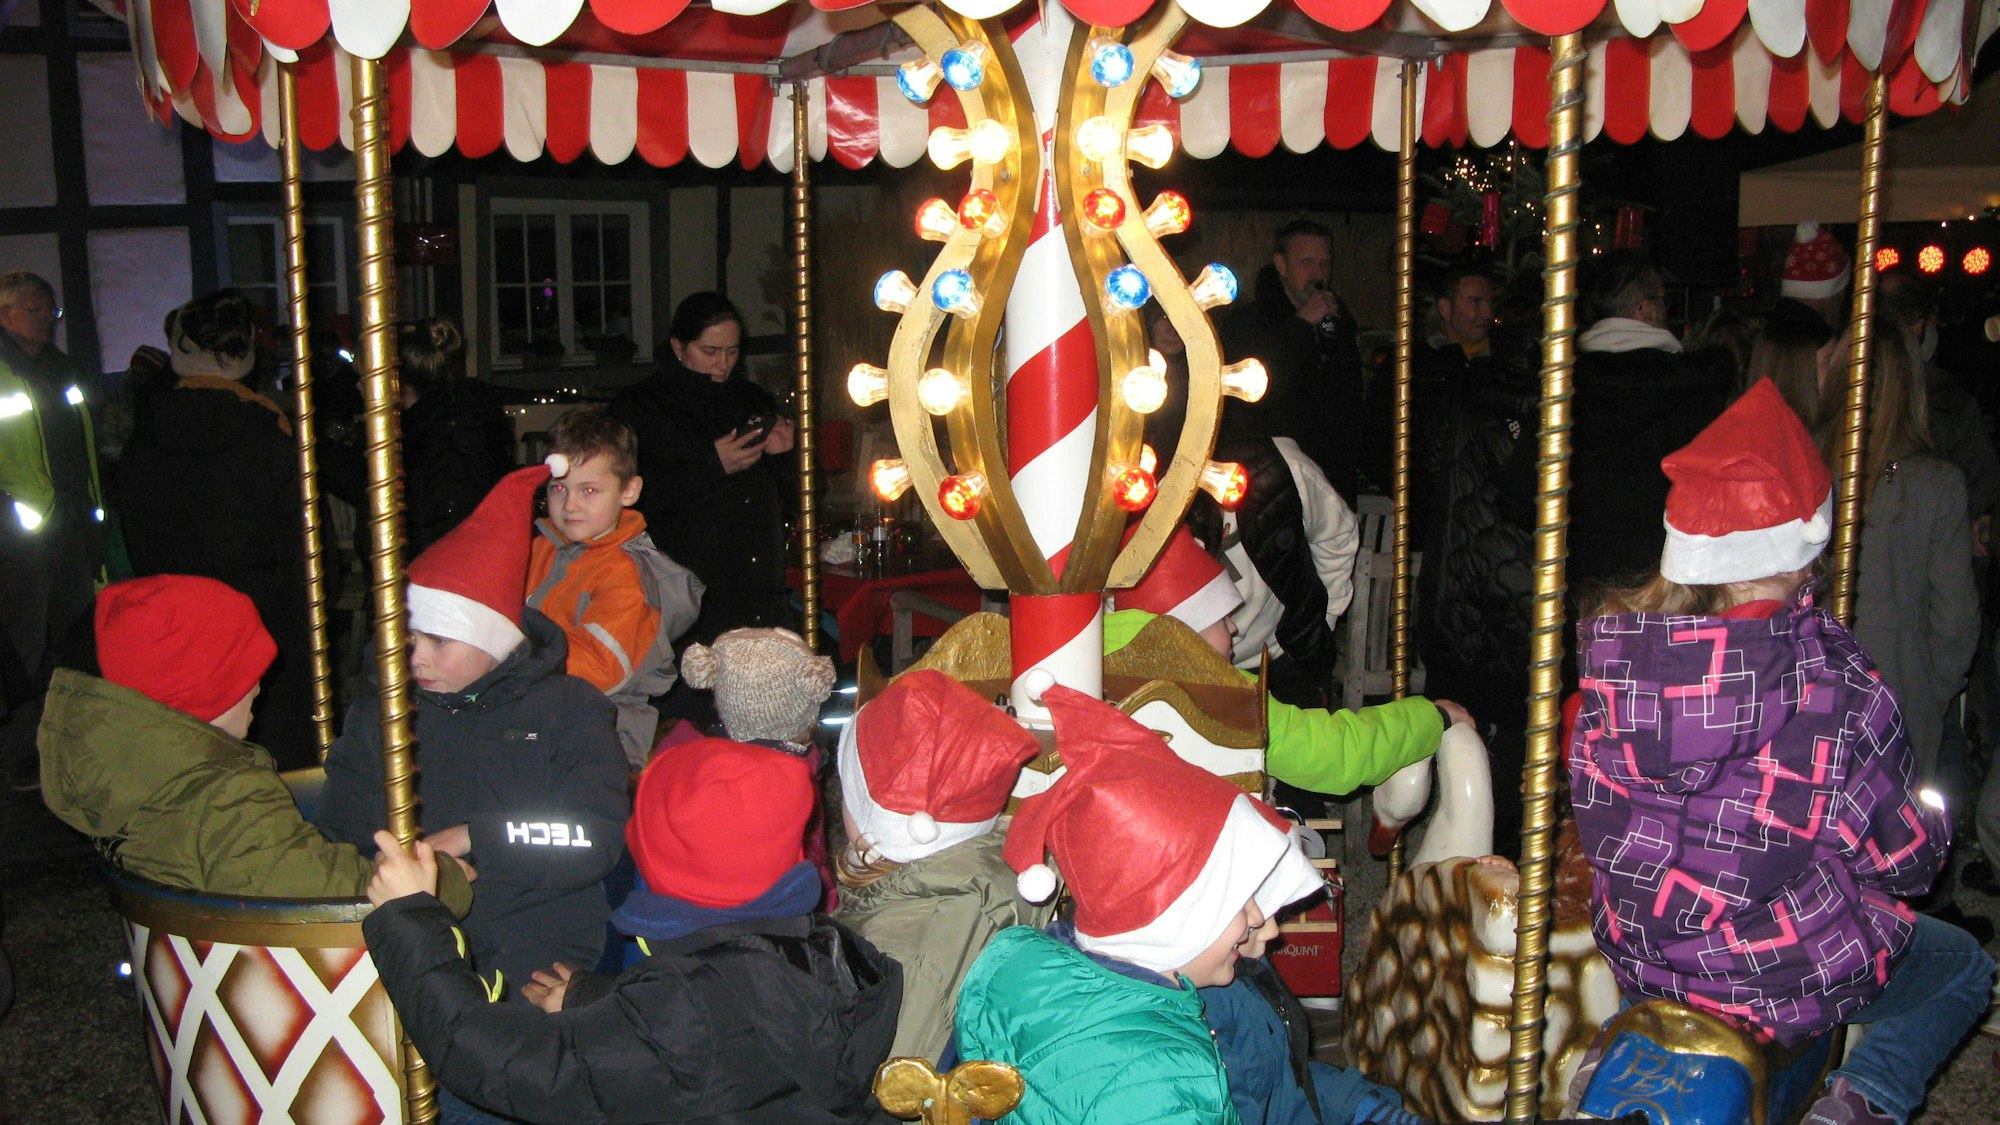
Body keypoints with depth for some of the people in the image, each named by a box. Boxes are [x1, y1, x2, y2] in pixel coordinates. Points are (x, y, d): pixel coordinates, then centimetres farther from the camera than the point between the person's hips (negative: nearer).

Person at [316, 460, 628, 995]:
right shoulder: (376, 715, 18)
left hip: (535, 956, -3)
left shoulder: (567, 709, 7)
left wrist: (474, 838, -9)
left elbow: (598, 840, -3)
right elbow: (336, 836, 15)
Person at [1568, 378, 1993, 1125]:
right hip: (1783, 976, -4)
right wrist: (1934, 825, 10)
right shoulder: (1834, 685, -25)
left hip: (1632, 953, 5)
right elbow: (1903, 860, -12)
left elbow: (1598, 810, 0)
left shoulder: (1611, 651, -13)